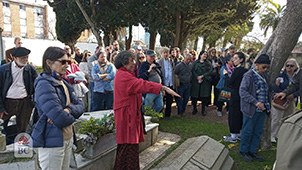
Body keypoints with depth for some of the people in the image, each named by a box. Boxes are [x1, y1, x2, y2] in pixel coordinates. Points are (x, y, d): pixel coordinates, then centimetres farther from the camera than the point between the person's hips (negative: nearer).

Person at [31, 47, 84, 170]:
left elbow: (80, 106, 6)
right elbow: (60, 119, -27)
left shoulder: (63, 82, 9)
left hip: (68, 138, 8)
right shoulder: (44, 84, -18)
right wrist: (71, 116, -6)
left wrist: (68, 110, -15)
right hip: (52, 142, -8)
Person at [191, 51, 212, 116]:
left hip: (205, 82, 1)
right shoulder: (195, 62, 5)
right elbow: (193, 71, -3)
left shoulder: (208, 63, 9)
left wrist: (202, 76, -14)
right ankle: (194, 108, 17)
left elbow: (210, 71, -3)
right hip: (196, 81, -1)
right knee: (195, 96, 1)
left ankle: (203, 110, 14)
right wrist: (197, 78, -13)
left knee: (204, 96, 1)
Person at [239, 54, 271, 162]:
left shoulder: (263, 75, 12)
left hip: (262, 109, 7)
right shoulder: (249, 75, -12)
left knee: (258, 131, 13)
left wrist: (268, 106, 9)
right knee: (248, 131, 3)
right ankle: (243, 151, 20)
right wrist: (255, 102, -26)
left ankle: (252, 151, 27)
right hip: (251, 109, -7)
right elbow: (242, 91, -20)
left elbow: (266, 91, 19)